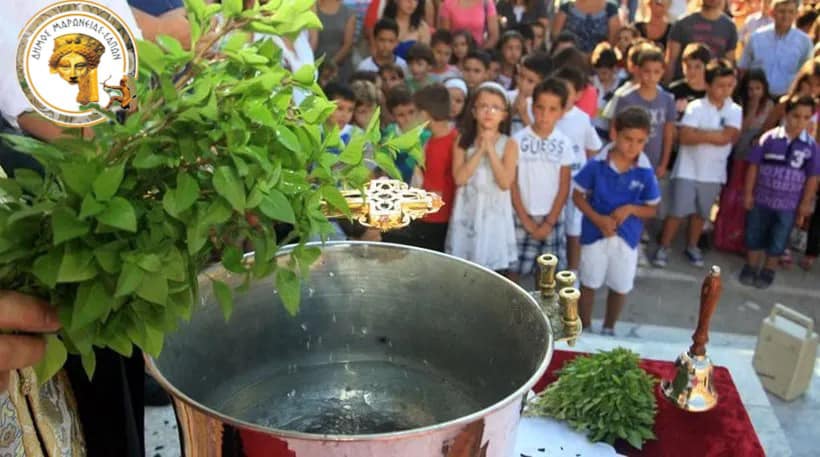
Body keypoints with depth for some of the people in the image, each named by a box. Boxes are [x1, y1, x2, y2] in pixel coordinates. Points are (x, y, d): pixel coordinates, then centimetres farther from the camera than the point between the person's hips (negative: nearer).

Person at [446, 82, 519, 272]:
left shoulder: (509, 144, -2)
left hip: (494, 216, -1)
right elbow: (459, 178, -11)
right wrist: (480, 150, -14)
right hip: (467, 215, 2)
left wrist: (490, 149, -15)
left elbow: (505, 182, -14)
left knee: (495, 271, 3)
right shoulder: (462, 142, 2)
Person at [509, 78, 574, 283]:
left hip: (552, 219, 2)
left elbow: (564, 187, 1)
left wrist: (549, 222, -5)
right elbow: (512, 184, -4)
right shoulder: (518, 140, -7)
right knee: (513, 270, 2)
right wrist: (526, 220, -6)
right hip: (522, 217, -1)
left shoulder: (564, 143, -2)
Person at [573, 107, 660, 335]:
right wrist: (598, 219, -20)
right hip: (594, 234, -1)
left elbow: (652, 209, 0)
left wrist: (630, 209, -21)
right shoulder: (596, 165, -13)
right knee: (589, 284, 14)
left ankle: (608, 329, 40)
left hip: (627, 238, 2)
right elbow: (578, 196, -6)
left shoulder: (645, 172, -10)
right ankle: (585, 329, 34)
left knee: (621, 288, 16)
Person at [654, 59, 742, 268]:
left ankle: (692, 247, 32)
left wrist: (700, 134, -14)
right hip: (688, 170, -3)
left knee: (701, 213, 16)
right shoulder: (696, 107, -9)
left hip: (713, 173, 3)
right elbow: (685, 137, -20)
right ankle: (664, 248, 11)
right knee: (677, 211, 0)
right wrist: (714, 135, -18)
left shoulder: (735, 111, 0)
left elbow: (727, 137, -16)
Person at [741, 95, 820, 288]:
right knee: (754, 234, 13)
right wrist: (748, 193, -2)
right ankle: (751, 268, 32)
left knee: (778, 240, 13)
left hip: (788, 205, 0)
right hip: (761, 199, 0)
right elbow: (754, 166, -4)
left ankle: (768, 271, 31)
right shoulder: (769, 138, -10)